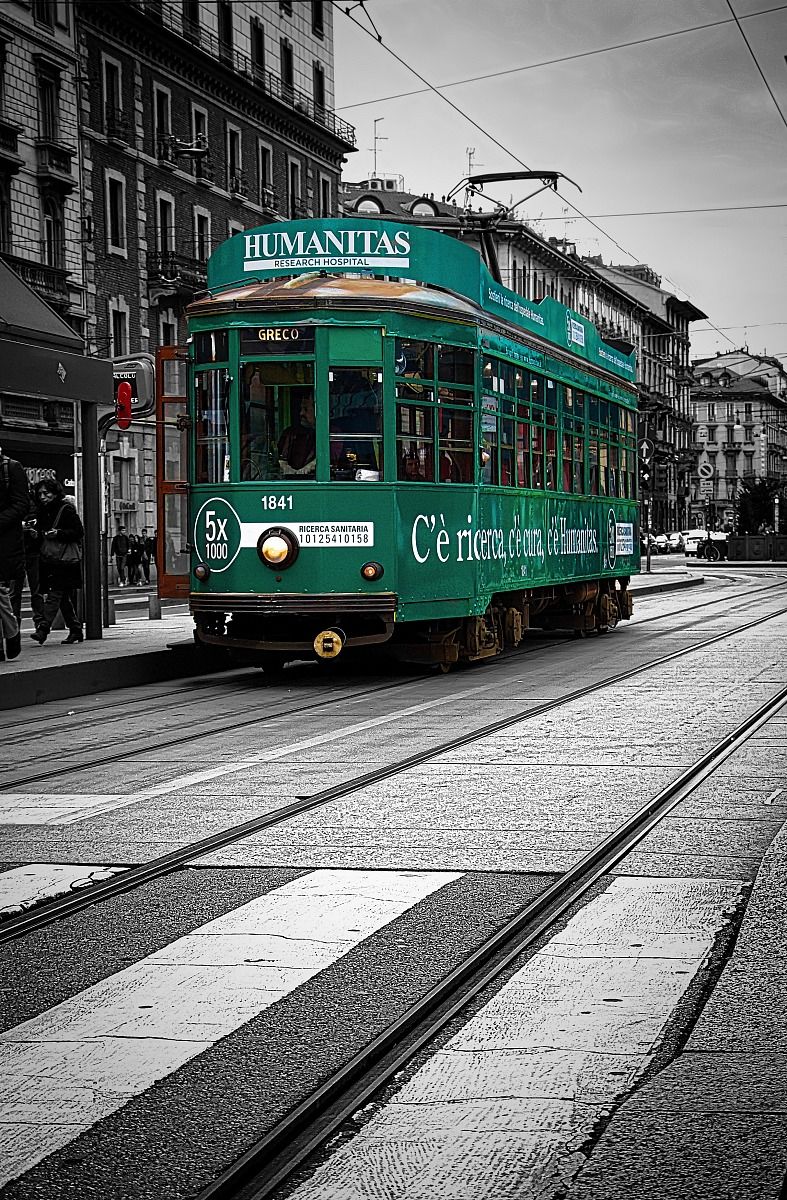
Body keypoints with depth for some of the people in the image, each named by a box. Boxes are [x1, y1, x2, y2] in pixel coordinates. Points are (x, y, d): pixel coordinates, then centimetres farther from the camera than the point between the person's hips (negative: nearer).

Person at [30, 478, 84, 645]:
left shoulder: (67, 510, -6)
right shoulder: (42, 512, 16)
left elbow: (79, 532, -10)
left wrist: (58, 534, -19)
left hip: (65, 560, -8)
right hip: (49, 559, 8)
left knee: (55, 594, -15)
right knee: (64, 597, 10)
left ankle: (43, 628, -23)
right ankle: (75, 630, 19)